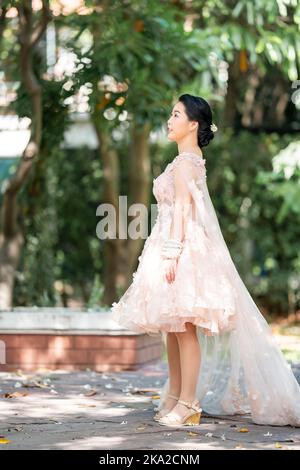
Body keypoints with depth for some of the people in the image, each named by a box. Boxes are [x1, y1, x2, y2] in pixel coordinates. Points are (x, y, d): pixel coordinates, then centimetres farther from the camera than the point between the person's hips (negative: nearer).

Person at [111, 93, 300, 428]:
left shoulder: (184, 162, -11)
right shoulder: (191, 160, 17)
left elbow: (182, 210, -18)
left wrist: (172, 253, -22)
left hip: (182, 248, -10)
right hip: (178, 249, 10)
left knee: (183, 326, -8)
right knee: (172, 328, 13)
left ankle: (188, 404, -6)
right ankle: (175, 397, 20)